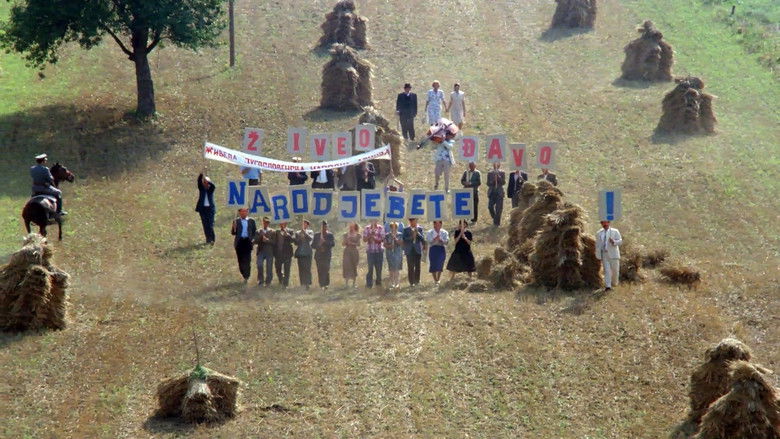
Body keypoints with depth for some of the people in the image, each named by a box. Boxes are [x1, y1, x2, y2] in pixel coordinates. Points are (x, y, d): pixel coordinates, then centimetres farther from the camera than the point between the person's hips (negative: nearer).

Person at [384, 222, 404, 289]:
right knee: (391, 269, 0)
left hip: (398, 253, -1)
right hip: (390, 253, 1)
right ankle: (392, 283, 7)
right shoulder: (387, 235, 7)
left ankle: (397, 283, -5)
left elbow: (401, 243, -4)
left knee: (397, 269, -8)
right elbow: (385, 244, 6)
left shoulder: (400, 235, 5)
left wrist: (395, 238, -14)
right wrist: (389, 246, -15)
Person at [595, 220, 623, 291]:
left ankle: (614, 284, 24)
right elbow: (597, 245, 14)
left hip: (613, 254, -1)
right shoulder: (599, 234, 13)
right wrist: (598, 256, 7)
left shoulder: (615, 232, 5)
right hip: (604, 255, 1)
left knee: (615, 270, 2)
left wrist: (614, 242, -24)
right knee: (607, 270, -9)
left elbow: (620, 241, -2)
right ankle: (608, 286, -14)